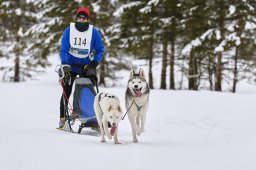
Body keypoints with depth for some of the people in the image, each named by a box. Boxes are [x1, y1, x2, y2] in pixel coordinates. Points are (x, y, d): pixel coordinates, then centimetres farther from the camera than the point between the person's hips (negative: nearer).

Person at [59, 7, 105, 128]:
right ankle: (62, 119, 8)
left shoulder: (93, 32, -6)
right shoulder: (69, 30, -8)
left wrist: (94, 64, -9)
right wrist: (65, 66, -19)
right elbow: (64, 50, -9)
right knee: (66, 92, 1)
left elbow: (100, 50, 2)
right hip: (70, 65, 0)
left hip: (85, 65, 0)